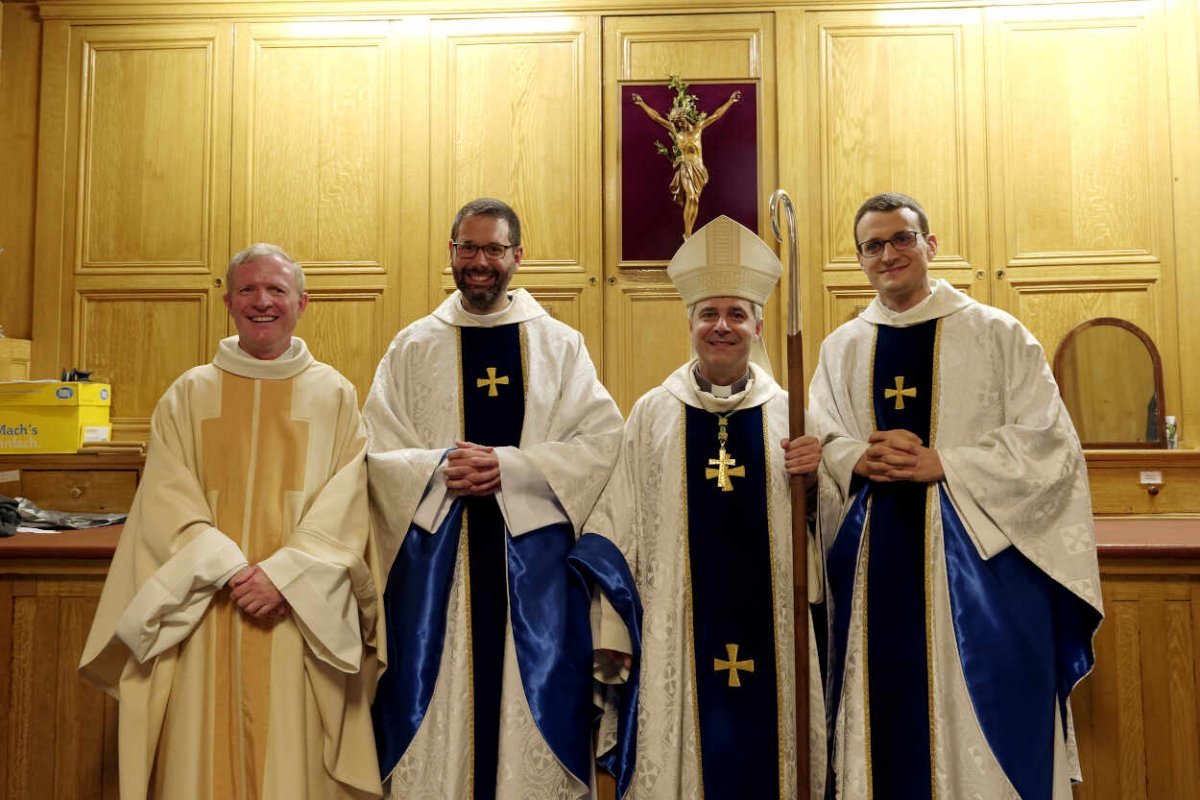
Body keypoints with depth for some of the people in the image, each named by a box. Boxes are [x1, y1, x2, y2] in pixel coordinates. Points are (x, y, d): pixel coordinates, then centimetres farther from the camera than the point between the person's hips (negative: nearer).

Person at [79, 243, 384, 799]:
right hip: (205, 616, 1)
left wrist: (283, 573, -15)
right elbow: (167, 503, -1)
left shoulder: (334, 395, 4)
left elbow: (345, 508, -3)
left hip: (298, 618, -1)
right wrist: (231, 571, -14)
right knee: (201, 754, 5)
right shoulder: (189, 394, 8)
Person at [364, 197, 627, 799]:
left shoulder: (560, 345, 7)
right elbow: (377, 451, 3)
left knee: (535, 706, 4)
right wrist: (440, 468, -16)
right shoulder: (413, 348, 9)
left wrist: (511, 466, -15)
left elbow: (600, 440, -3)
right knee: (435, 709, 4)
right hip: (436, 552, 1)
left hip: (533, 553, 0)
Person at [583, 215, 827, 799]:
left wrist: (816, 478, -13)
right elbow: (616, 530, 1)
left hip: (769, 631, 1)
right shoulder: (653, 413, 2)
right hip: (675, 637, -1)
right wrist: (609, 635, -2)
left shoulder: (787, 413, 4)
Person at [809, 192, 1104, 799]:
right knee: (887, 720, 7)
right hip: (875, 560, 3)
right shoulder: (841, 349, 11)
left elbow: (1047, 442, -4)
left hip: (978, 554, -2)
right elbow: (817, 446, 8)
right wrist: (861, 459, -14)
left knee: (984, 721, 2)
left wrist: (940, 463, -15)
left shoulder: (996, 334, 2)